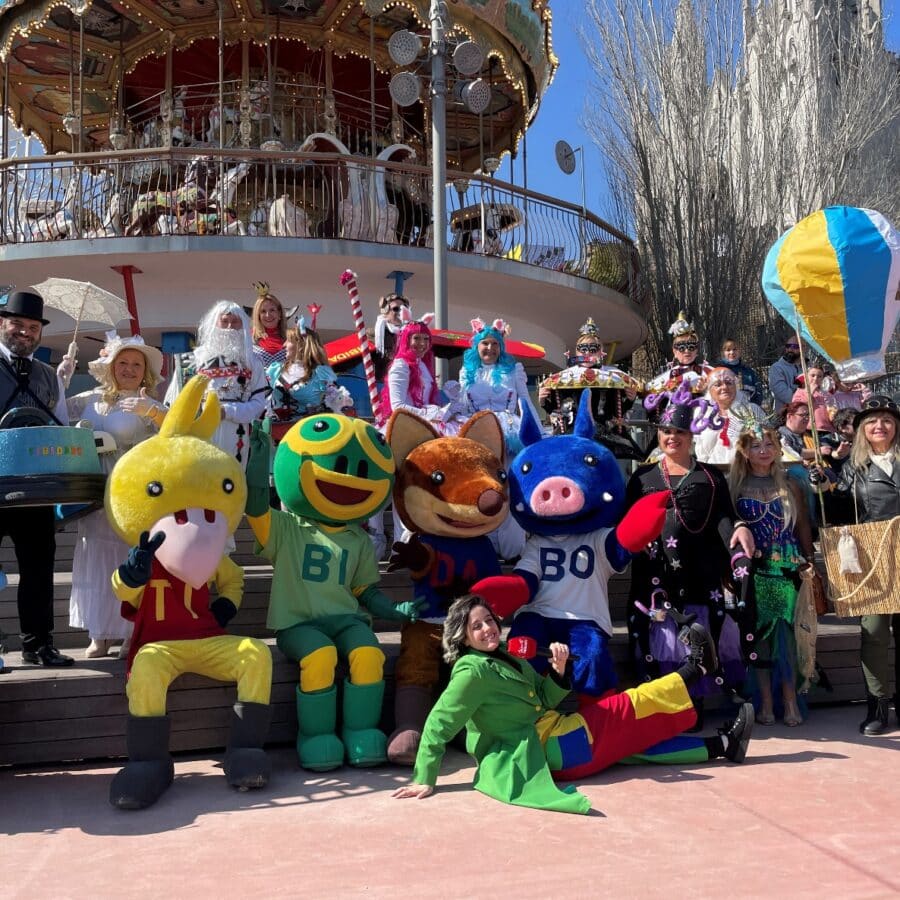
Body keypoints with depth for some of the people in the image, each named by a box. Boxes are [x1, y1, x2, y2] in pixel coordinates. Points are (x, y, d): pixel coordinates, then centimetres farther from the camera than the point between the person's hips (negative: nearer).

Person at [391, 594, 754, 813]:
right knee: (634, 704, 3)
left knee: (635, 737, 9)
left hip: (554, 742, 8)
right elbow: (438, 723, -20)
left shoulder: (505, 658, 11)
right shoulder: (473, 670, -17)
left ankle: (721, 744, 18)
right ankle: (695, 668, 19)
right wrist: (424, 779, -26)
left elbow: (546, 701, 9)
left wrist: (558, 671, -10)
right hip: (551, 749, -8)